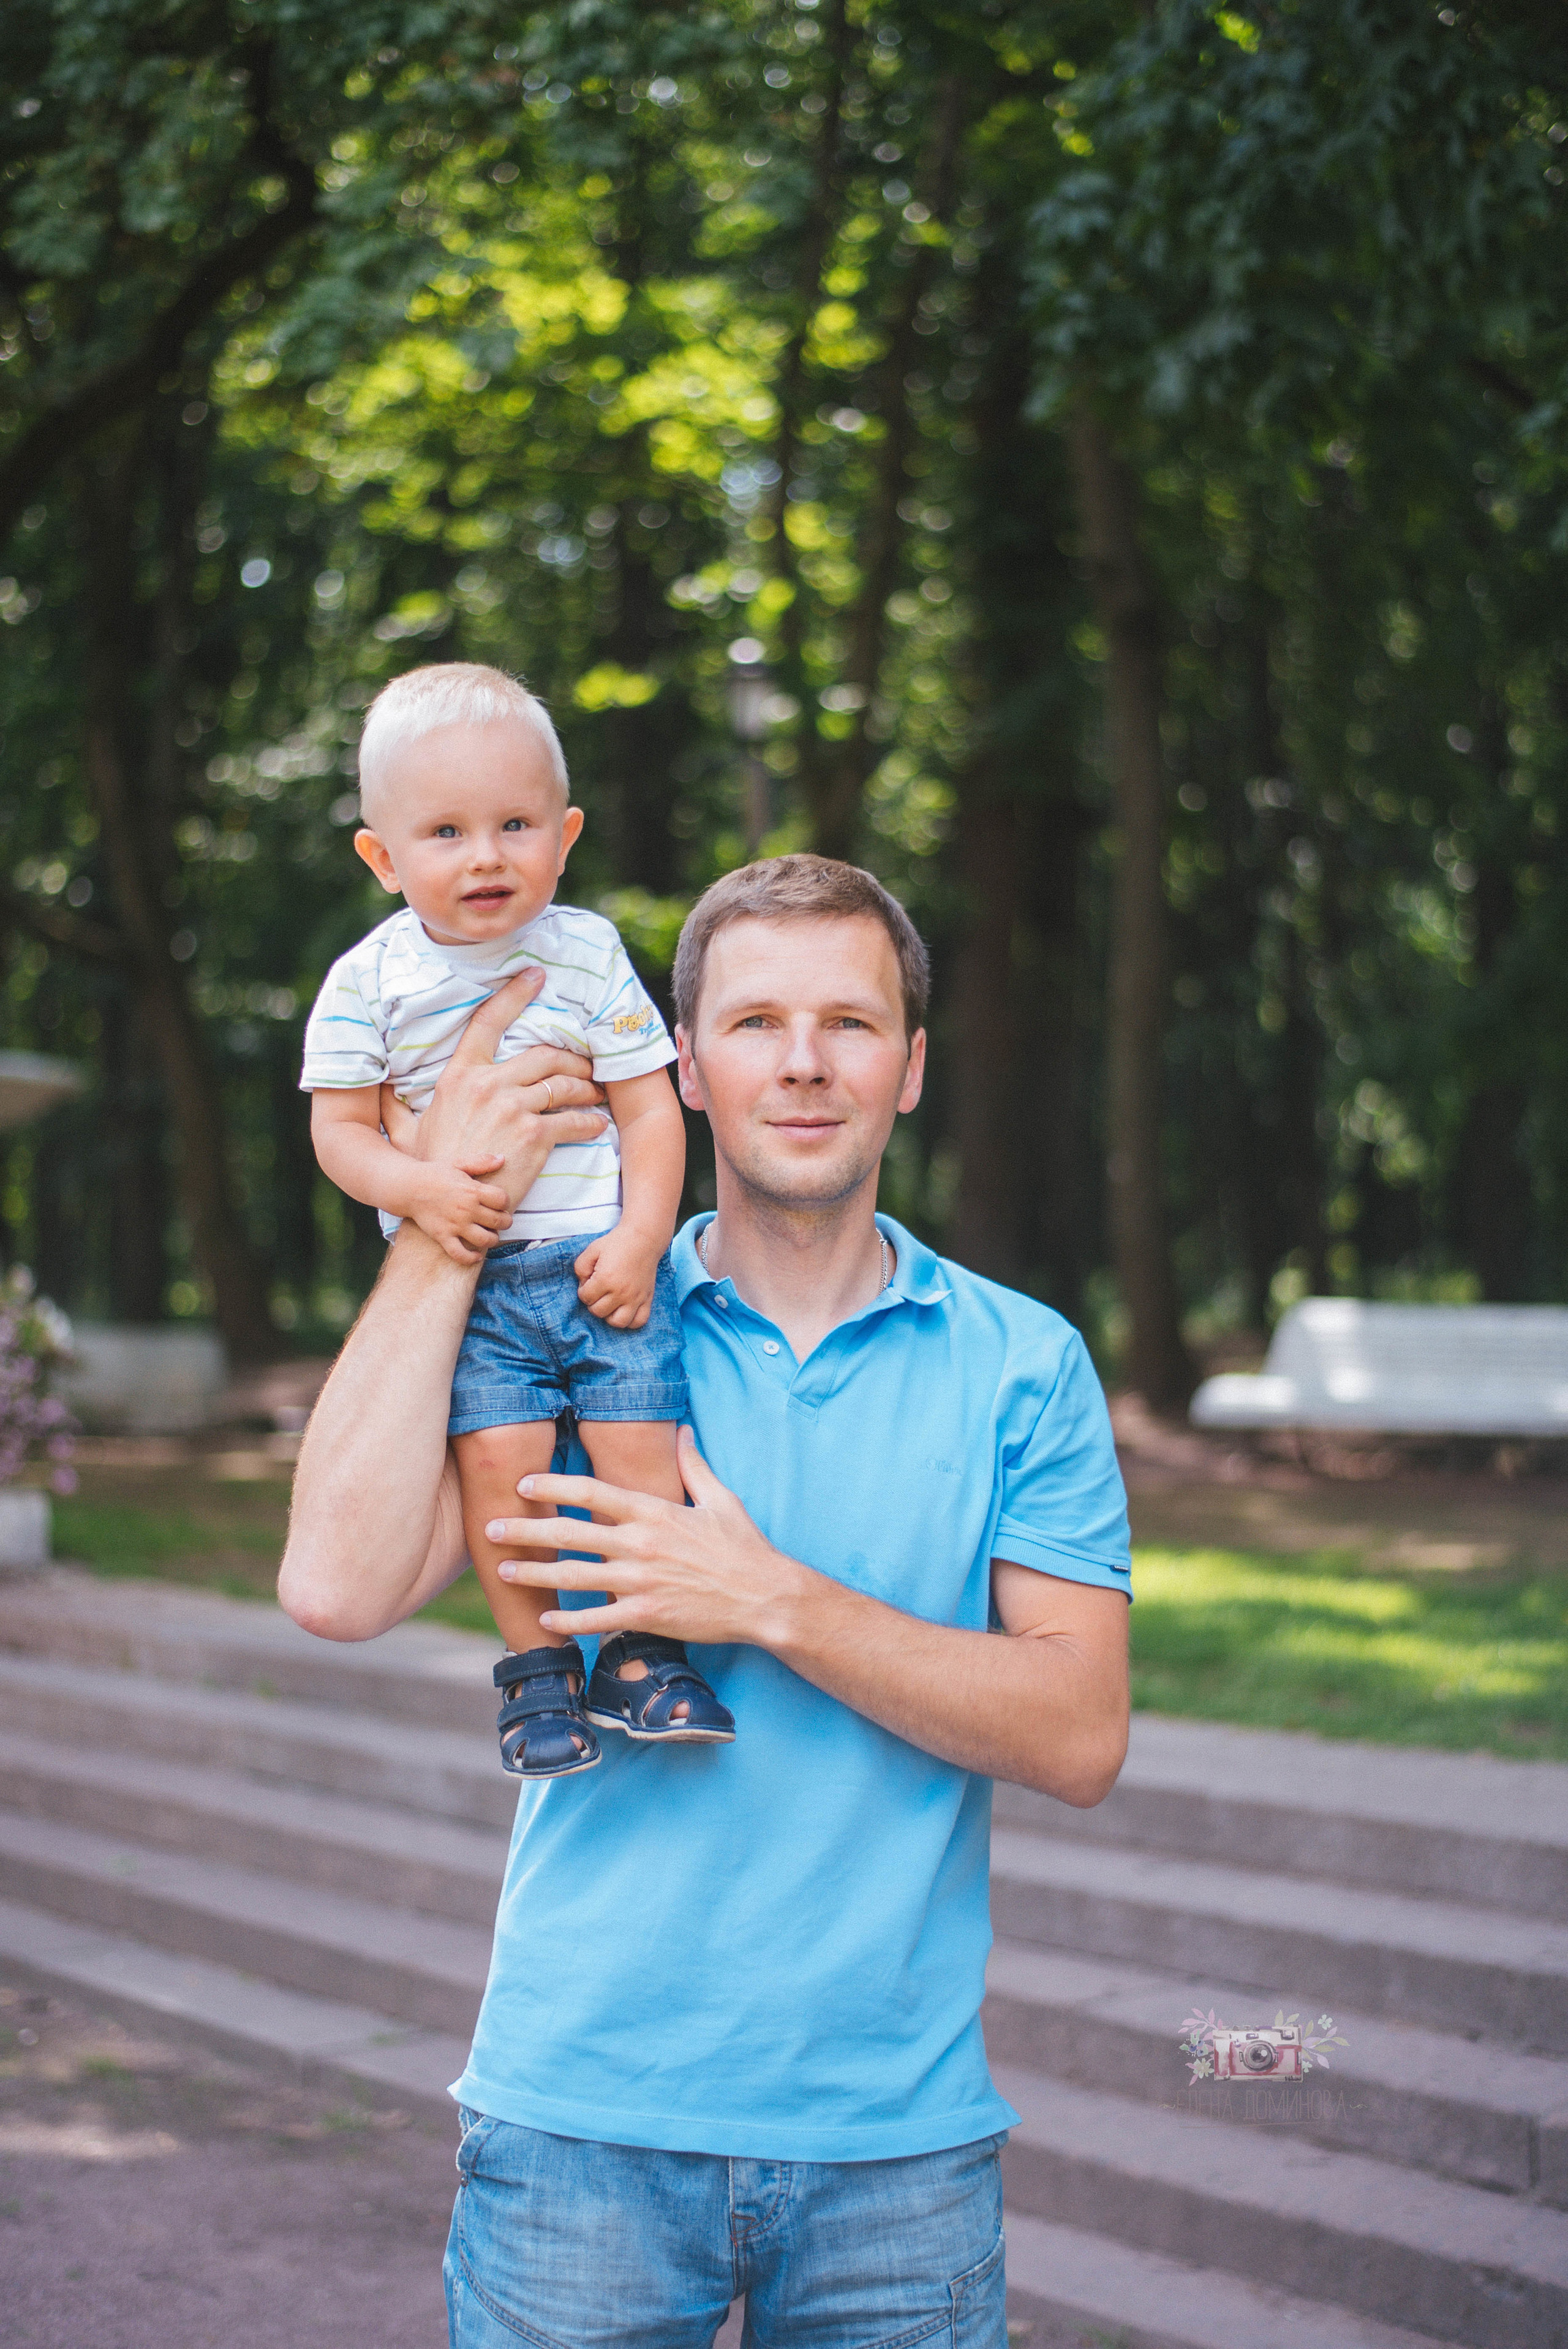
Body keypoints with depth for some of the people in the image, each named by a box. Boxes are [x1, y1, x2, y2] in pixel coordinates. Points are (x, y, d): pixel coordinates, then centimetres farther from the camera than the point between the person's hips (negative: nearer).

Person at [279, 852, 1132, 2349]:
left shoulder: (1022, 1365, 2)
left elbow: (1080, 1736, -6)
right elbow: (339, 1590, -14)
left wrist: (775, 1604, -16)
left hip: (898, 2135, 1)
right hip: (584, 2112, 0)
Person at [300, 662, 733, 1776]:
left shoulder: (588, 955, 0)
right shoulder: (368, 983, -1)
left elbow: (651, 1107, 2)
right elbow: (342, 1127, 2)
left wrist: (641, 1239, -9)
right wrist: (420, 1187, -17)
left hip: (602, 1256, 1)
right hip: (465, 1271, 0)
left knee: (639, 1443, -9)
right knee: (498, 1454, -14)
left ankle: (646, 1654, 9)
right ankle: (536, 1665, 3)